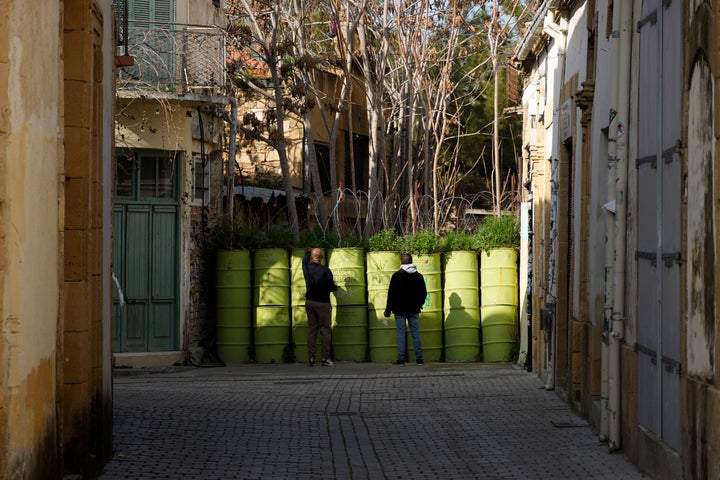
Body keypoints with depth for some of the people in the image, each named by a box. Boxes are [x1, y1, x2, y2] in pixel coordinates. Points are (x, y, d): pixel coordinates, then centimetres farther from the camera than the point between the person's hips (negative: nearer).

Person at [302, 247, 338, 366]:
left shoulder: (306, 267, 0)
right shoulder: (325, 270, -14)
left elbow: (305, 259, 24)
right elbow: (332, 287, -12)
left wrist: (308, 252, 45)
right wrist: (335, 286, 11)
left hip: (309, 302, 4)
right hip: (323, 303, -4)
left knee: (311, 329, 9)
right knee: (325, 329, 1)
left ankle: (311, 357, 5)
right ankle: (325, 358, -2)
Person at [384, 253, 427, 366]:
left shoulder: (396, 276, -6)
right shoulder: (419, 276, 4)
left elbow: (391, 294, -6)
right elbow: (424, 293, 10)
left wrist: (388, 309, 2)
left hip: (400, 310, -3)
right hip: (414, 310, 3)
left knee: (401, 333, -1)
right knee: (416, 333, 5)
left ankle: (401, 359, -4)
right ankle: (419, 359, 3)